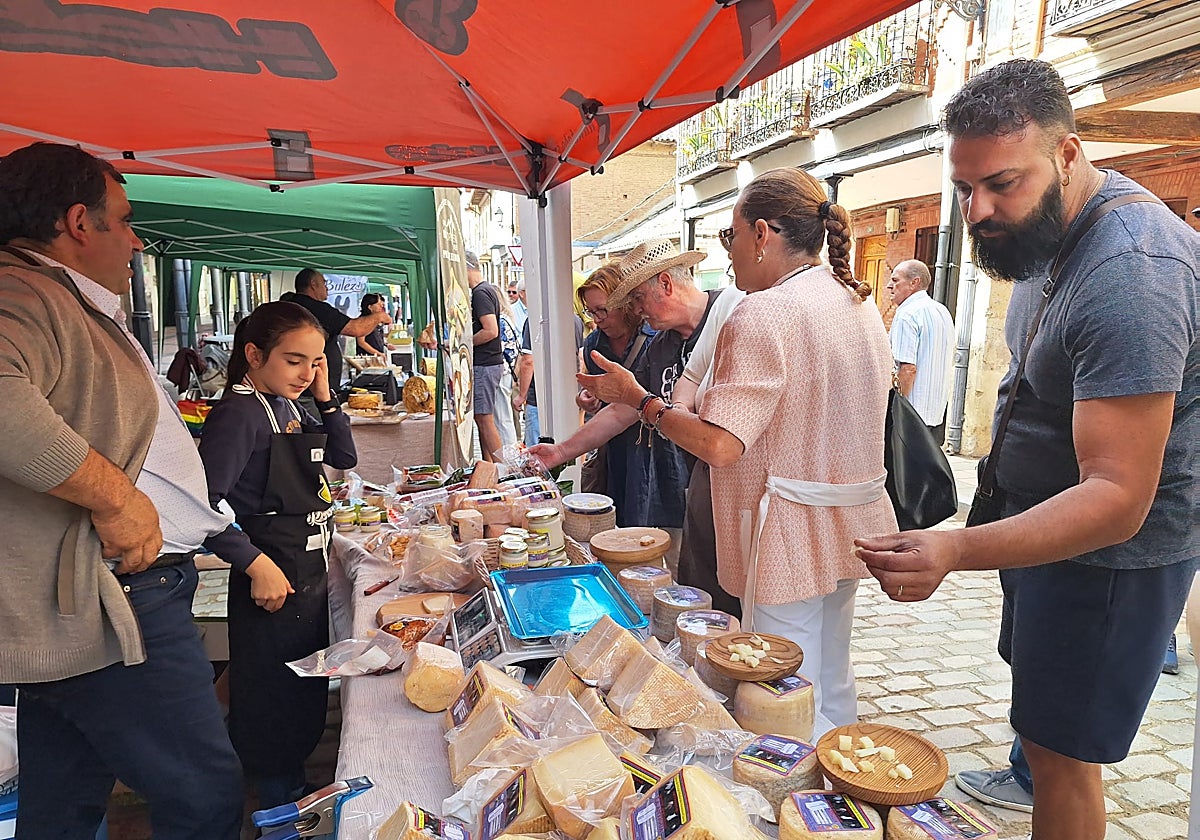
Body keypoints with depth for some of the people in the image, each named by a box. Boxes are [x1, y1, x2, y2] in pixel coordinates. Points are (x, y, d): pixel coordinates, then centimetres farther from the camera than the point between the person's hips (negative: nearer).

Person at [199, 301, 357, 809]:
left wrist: (325, 397, 3)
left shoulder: (287, 405, 8)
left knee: (308, 694, 22)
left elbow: (344, 457, 15)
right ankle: (277, 806, 27)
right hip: (272, 579, -9)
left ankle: (294, 786, 42)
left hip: (311, 574, 9)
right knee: (274, 700, 7)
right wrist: (255, 564, -24)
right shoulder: (238, 413, -17)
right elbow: (205, 502, -25)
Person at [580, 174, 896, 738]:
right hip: (849, 523, 10)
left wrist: (637, 398, -12)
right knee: (831, 683, 24)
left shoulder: (763, 315, -20)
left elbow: (718, 446, -25)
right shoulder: (861, 304, 8)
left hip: (792, 535, -10)